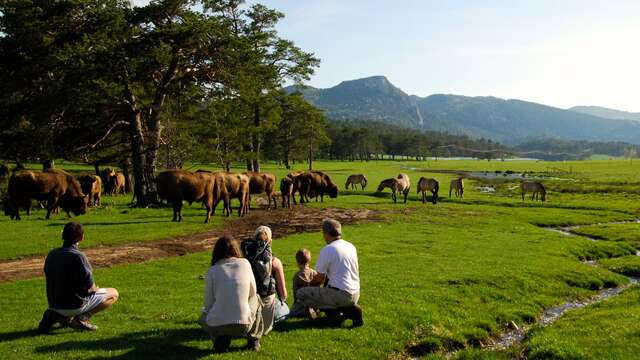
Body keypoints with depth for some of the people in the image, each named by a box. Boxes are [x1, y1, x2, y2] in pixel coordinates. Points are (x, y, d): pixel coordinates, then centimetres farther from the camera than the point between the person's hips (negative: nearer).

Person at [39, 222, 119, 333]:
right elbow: (89, 287, -18)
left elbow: (52, 281, 12)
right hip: (75, 305, -7)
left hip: (54, 305, 7)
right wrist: (95, 288, 7)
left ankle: (60, 316, 12)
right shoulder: (78, 257, -22)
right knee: (114, 294, 9)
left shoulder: (51, 254, 0)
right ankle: (82, 317, -8)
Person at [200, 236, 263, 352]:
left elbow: (208, 304, 3)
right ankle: (253, 340, 27)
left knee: (203, 317, 36)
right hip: (243, 325, 1)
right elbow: (252, 292, 15)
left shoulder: (212, 270, 3)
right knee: (255, 299, 31)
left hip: (216, 326, -1)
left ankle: (220, 340, 8)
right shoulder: (245, 263, 6)